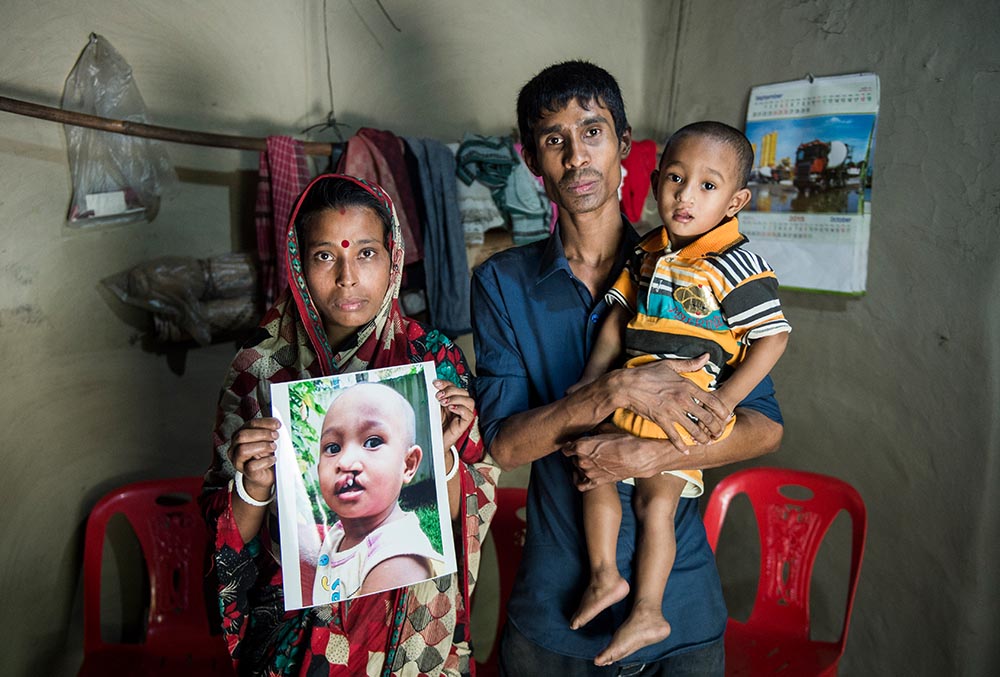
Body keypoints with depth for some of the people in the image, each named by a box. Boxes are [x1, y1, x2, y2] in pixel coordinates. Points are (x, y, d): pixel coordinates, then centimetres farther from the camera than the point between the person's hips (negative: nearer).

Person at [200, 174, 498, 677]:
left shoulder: (434, 360, -10)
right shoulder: (261, 367, -11)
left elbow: (466, 520, -6)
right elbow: (229, 537, -6)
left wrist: (443, 454, -24)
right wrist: (254, 487, -25)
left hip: (410, 627, 0)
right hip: (296, 620, 0)